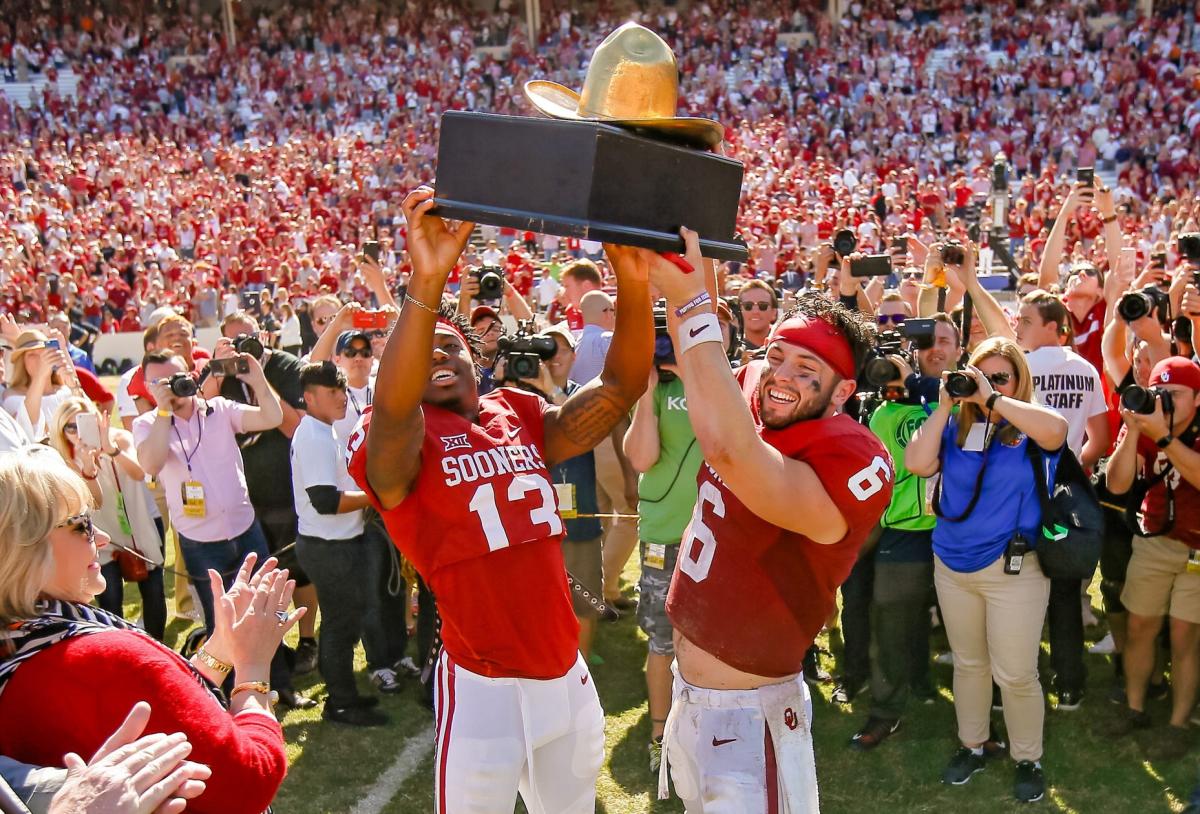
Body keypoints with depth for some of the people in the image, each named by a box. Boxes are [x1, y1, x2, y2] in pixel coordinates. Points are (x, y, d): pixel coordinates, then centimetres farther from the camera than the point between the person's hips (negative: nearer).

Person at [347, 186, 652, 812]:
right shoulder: (393, 444, -9)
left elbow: (621, 386, -5)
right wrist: (427, 283, -47)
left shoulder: (521, 419, 5)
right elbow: (394, 410, -33)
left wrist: (633, 285, -21)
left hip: (567, 674, 5)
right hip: (484, 687, -5)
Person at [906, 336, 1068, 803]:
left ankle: (1028, 759, 23)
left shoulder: (1031, 430, -7)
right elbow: (917, 465, -11)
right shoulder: (956, 426, 3)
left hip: (1014, 567, -4)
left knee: (1015, 673, 2)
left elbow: (1057, 429, -31)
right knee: (967, 663, 19)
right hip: (951, 563, 4)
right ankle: (973, 744, 36)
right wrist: (944, 407, -13)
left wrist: (992, 399, -27)